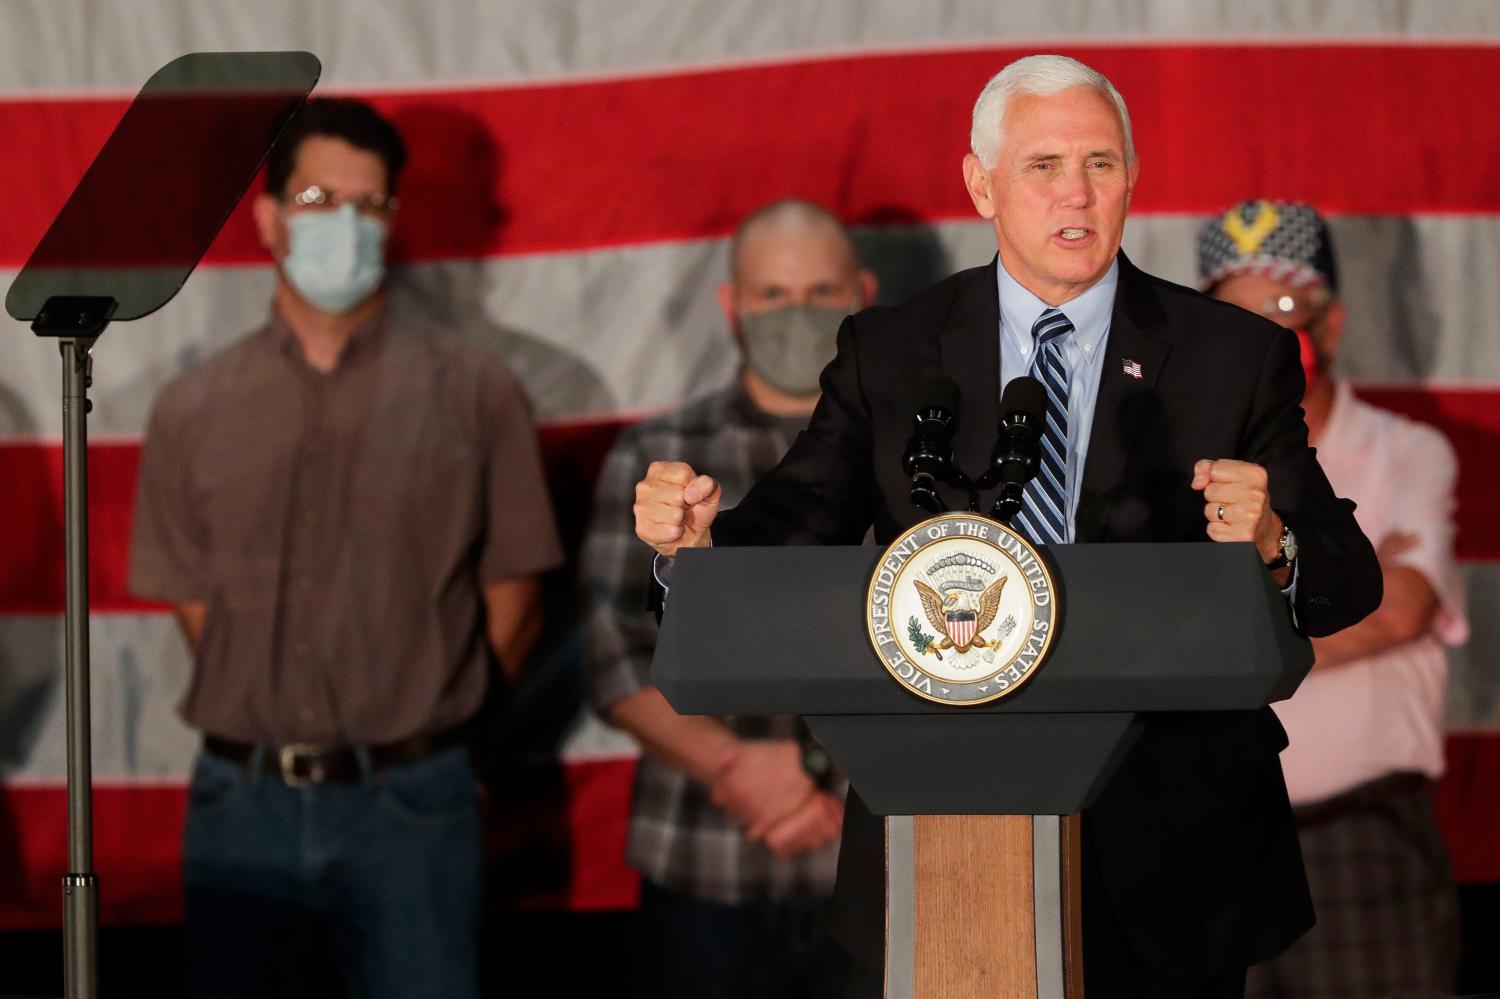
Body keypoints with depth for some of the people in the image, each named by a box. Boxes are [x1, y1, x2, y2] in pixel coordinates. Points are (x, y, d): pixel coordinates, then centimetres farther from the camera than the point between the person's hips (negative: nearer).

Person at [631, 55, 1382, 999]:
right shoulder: (888, 353, 5)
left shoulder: (1239, 355, 1)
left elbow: (1352, 580, -3)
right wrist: (695, 537, -22)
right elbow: (787, 539, 0)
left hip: (1167, 853, 0)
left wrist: (1275, 548, -26)